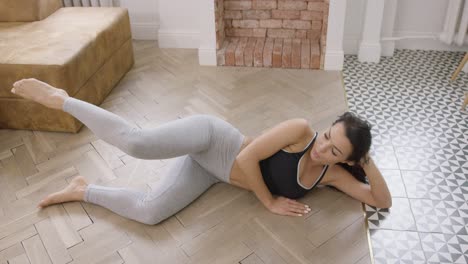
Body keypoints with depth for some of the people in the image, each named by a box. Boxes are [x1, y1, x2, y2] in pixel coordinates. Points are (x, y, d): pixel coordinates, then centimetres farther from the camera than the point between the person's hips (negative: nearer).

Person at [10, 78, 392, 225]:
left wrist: (370, 165, -14)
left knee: (147, 212, -10)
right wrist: (270, 202, -16)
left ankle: (82, 190, 17)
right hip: (212, 140, -5)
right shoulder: (301, 130, -19)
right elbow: (247, 157, -21)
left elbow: (382, 201, 0)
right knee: (137, 142, -28)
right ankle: (61, 99, 0)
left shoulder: (332, 174, -1)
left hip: (211, 171, 5)